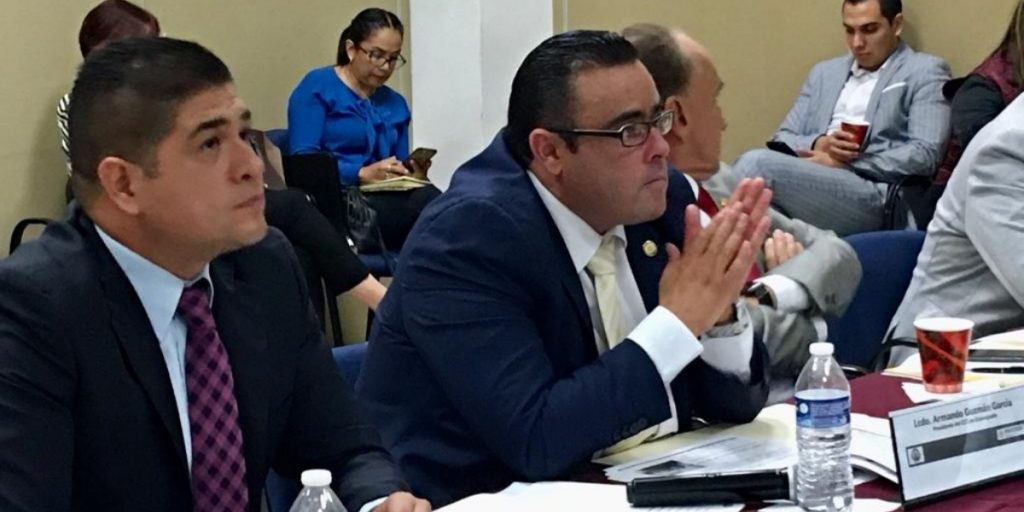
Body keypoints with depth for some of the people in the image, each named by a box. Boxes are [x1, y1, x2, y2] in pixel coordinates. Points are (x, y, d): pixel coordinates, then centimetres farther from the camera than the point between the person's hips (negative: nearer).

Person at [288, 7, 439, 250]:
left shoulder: (396, 104, 22)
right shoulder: (317, 87, 3)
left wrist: (412, 173, -5)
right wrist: (362, 174, -20)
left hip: (389, 199, 6)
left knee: (430, 198, -33)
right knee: (426, 202, -35)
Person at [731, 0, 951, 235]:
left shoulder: (925, 71, 9)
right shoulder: (824, 72, 26)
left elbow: (924, 154, -4)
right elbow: (783, 139, 19)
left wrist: (844, 163, -9)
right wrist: (818, 144, -5)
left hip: (872, 197, -5)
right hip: (810, 186, 5)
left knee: (758, 163, -28)